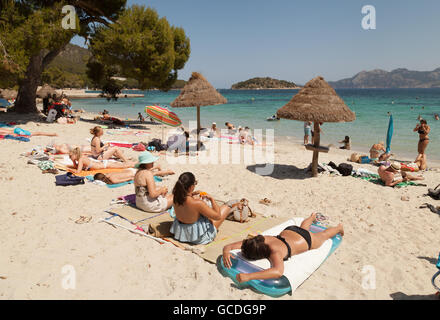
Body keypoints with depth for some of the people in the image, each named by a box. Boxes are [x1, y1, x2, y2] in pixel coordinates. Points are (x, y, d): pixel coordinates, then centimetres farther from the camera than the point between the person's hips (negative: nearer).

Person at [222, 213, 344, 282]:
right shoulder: (261, 239, -33)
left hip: (307, 240, -4)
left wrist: (249, 276, -71)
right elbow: (229, 246, -30)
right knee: (303, 227, 41)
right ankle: (312, 217, 72)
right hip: (288, 231, 4)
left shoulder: (275, 252, -48)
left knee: (323, 235, 30)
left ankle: (339, 227, 61)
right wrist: (226, 250, -52)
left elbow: (278, 272, -67)